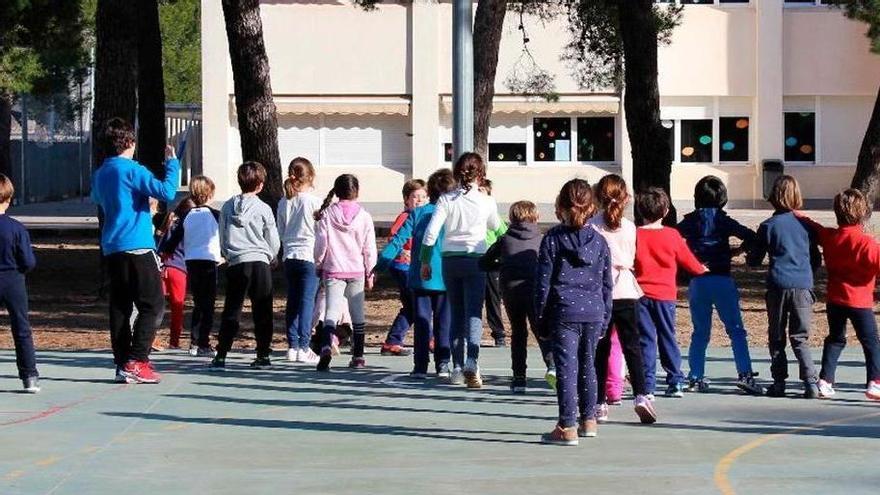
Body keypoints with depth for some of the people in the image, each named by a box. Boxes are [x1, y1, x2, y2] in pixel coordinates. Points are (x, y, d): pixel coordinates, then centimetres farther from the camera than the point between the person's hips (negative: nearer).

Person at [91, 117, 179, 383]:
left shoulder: (99, 174, 14)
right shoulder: (132, 170, -9)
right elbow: (166, 191, -19)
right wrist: (172, 163, -7)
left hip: (111, 249, 8)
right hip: (138, 247, -7)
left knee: (120, 307, 8)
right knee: (153, 305, -4)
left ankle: (123, 364, 6)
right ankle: (136, 362, -12)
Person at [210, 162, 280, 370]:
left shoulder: (227, 207, 6)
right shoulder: (263, 208, -3)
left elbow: (222, 238, 12)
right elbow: (274, 241, 3)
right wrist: (270, 257, 22)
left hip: (235, 263, 2)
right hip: (260, 262, -2)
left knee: (231, 311, 3)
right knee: (262, 312, 5)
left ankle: (221, 356, -3)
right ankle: (263, 355, 6)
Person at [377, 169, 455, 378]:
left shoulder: (417, 214, 0)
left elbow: (399, 240, -6)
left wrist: (381, 263, -5)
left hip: (420, 277, 0)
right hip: (445, 277, 0)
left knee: (421, 322, 3)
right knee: (443, 322, 9)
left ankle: (420, 366, -1)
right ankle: (442, 365, 7)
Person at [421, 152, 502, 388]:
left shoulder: (446, 200, -3)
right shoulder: (486, 202, -4)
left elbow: (431, 232, -7)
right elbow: (495, 226, 16)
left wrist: (425, 261, 2)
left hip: (450, 261, 2)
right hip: (475, 260, -2)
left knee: (456, 314, 12)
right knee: (474, 313, -5)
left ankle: (457, 368, 13)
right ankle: (472, 362, -25)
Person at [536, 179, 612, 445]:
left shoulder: (553, 239, -4)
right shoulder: (599, 241, 6)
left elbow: (543, 282, -3)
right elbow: (607, 284, 10)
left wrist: (541, 319, 4)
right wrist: (604, 319, 17)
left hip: (563, 313, -4)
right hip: (593, 313, 4)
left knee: (567, 367, -4)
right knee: (587, 365, 17)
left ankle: (567, 427, -8)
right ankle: (588, 420, 26)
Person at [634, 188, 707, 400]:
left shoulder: (635, 235, -6)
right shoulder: (672, 235, -2)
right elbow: (688, 261, 9)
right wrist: (702, 269, 29)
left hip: (641, 294, -1)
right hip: (665, 295, 1)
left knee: (645, 340, 1)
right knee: (668, 337, 13)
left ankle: (647, 387, -3)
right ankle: (675, 382, 15)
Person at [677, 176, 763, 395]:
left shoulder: (689, 222, 5)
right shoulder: (723, 221, -1)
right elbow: (750, 237, -10)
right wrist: (736, 251, 7)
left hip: (697, 282, 3)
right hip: (722, 280, -3)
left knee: (700, 332, 12)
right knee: (736, 330, -1)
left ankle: (695, 378, 10)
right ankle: (745, 374, -13)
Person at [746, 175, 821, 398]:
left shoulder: (768, 226, 0)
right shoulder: (806, 226, 7)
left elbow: (755, 260, 7)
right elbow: (816, 261, 15)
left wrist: (748, 256, 28)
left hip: (778, 286, -2)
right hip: (803, 286, 2)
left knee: (776, 338, 10)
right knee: (800, 338, 5)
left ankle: (779, 382, 9)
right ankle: (810, 382, -9)